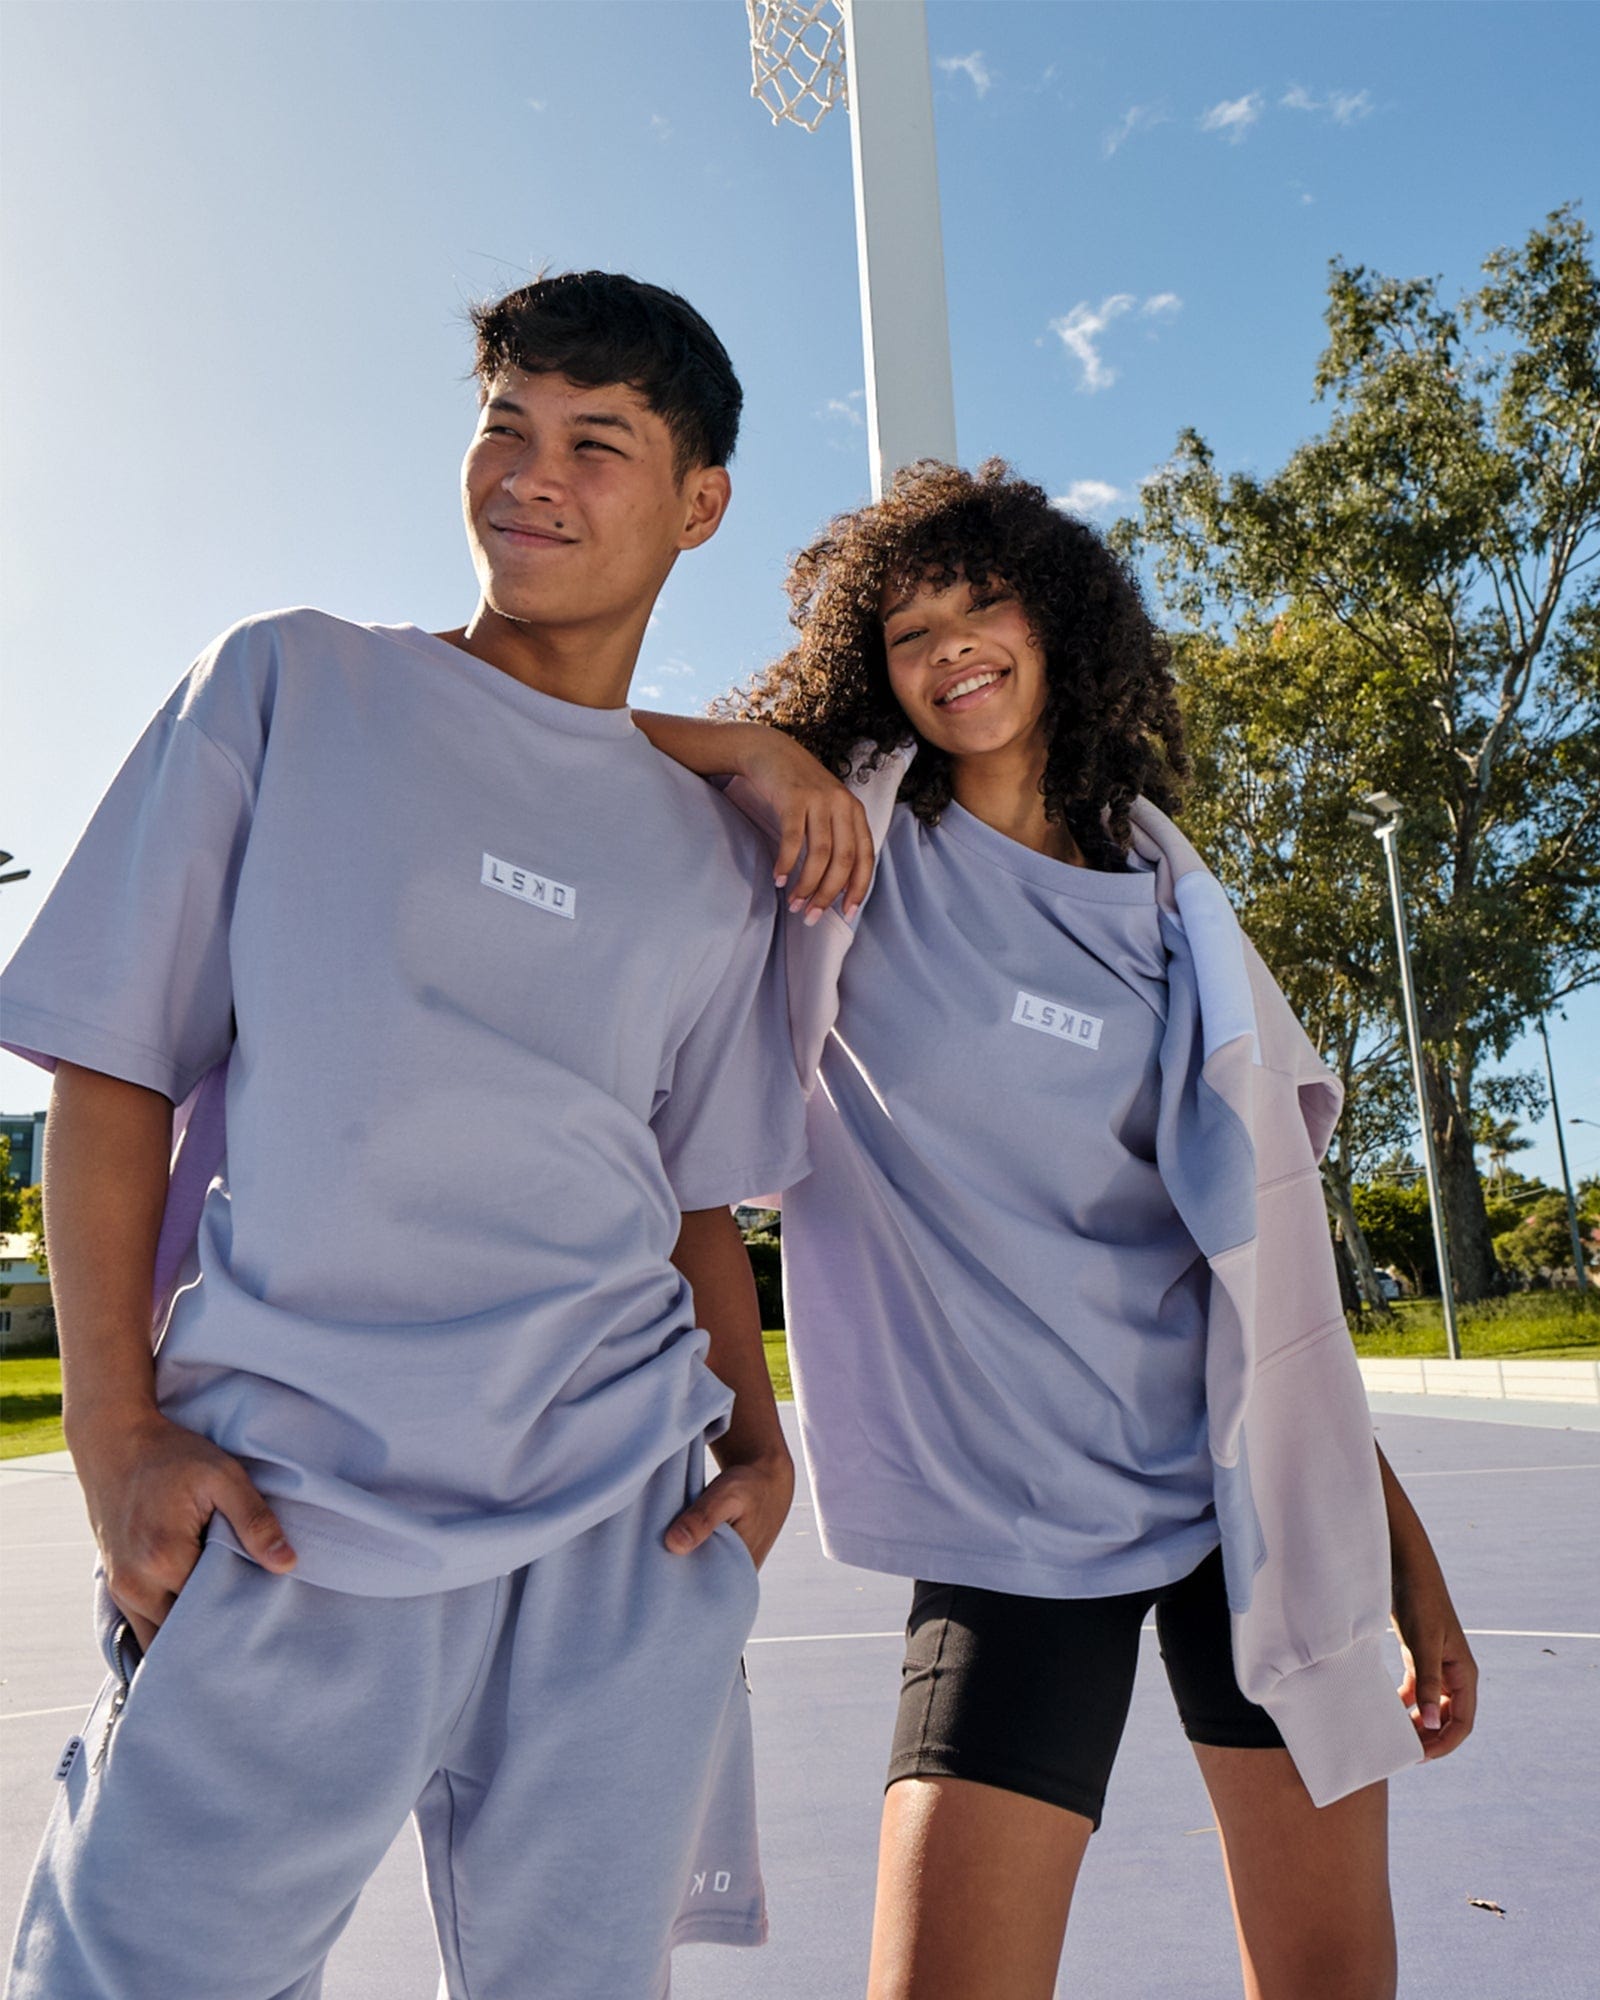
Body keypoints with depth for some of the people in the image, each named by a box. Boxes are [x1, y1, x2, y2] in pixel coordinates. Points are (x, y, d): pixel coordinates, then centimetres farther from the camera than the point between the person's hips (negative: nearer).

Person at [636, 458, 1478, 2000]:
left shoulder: (1165, 901, 8)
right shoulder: (849, 847, 0)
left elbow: (1273, 1253, 11)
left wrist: (1404, 1552, 13)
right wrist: (753, 745, -17)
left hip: (1254, 1495, 4)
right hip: (1019, 1523, -3)